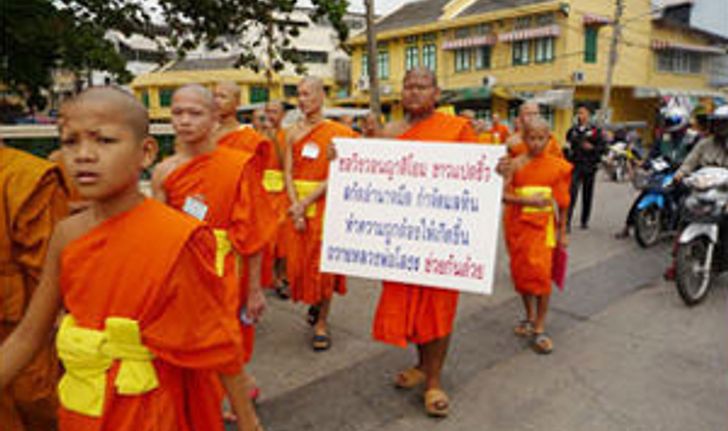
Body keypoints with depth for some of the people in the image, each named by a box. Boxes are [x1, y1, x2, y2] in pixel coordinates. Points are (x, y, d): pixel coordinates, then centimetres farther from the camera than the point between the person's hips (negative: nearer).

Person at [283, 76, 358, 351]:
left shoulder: (336, 132, -4)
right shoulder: (293, 132, 8)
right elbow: (288, 173, 2)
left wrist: (306, 202, -16)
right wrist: (295, 207, -11)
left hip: (324, 203, -4)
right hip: (297, 205, 4)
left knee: (323, 261, -1)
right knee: (298, 260, 7)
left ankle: (322, 322, 10)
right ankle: (314, 303, 35)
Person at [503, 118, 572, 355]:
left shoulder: (557, 166, 0)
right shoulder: (516, 164, -3)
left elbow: (562, 201, 6)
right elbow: (503, 195, -13)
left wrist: (562, 231, 9)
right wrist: (526, 200, -28)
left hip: (542, 225, -1)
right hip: (517, 225, 1)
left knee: (541, 273, -11)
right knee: (521, 272, 11)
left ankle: (539, 329, 1)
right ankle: (530, 317, 32)